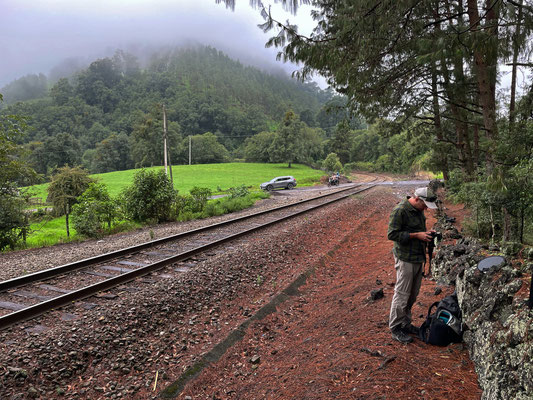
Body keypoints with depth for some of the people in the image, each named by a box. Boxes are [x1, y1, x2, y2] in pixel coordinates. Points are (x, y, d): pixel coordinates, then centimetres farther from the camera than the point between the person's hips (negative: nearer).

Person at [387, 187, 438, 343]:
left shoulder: (418, 210, 10)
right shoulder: (400, 211, -18)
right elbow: (392, 234, -20)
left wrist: (426, 233, 3)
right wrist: (416, 235, -21)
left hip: (418, 258, 9)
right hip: (406, 259, -9)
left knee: (413, 295, 16)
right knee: (402, 295, -1)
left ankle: (405, 323, 30)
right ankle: (395, 328, 11)